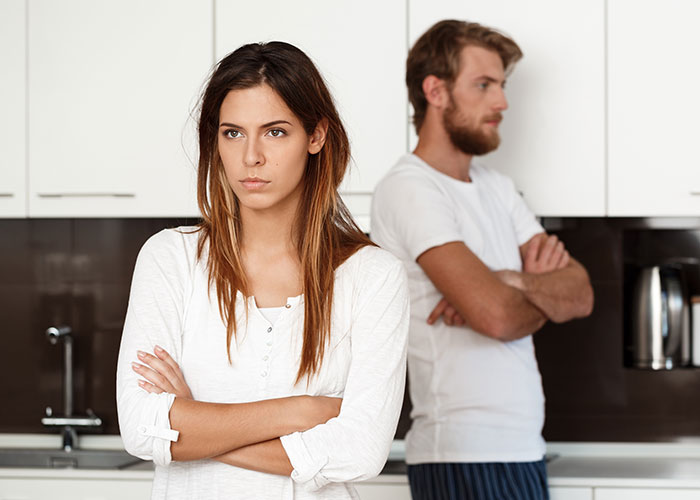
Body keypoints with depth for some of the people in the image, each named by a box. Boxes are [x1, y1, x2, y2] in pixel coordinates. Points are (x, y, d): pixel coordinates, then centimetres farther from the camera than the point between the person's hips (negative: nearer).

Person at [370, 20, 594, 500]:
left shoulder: (497, 187, 16)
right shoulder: (408, 190, -11)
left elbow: (581, 293, 7)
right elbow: (495, 314, -22)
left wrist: (512, 281, -13)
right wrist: (546, 299, -1)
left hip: (523, 445, 8)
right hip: (466, 458, -8)